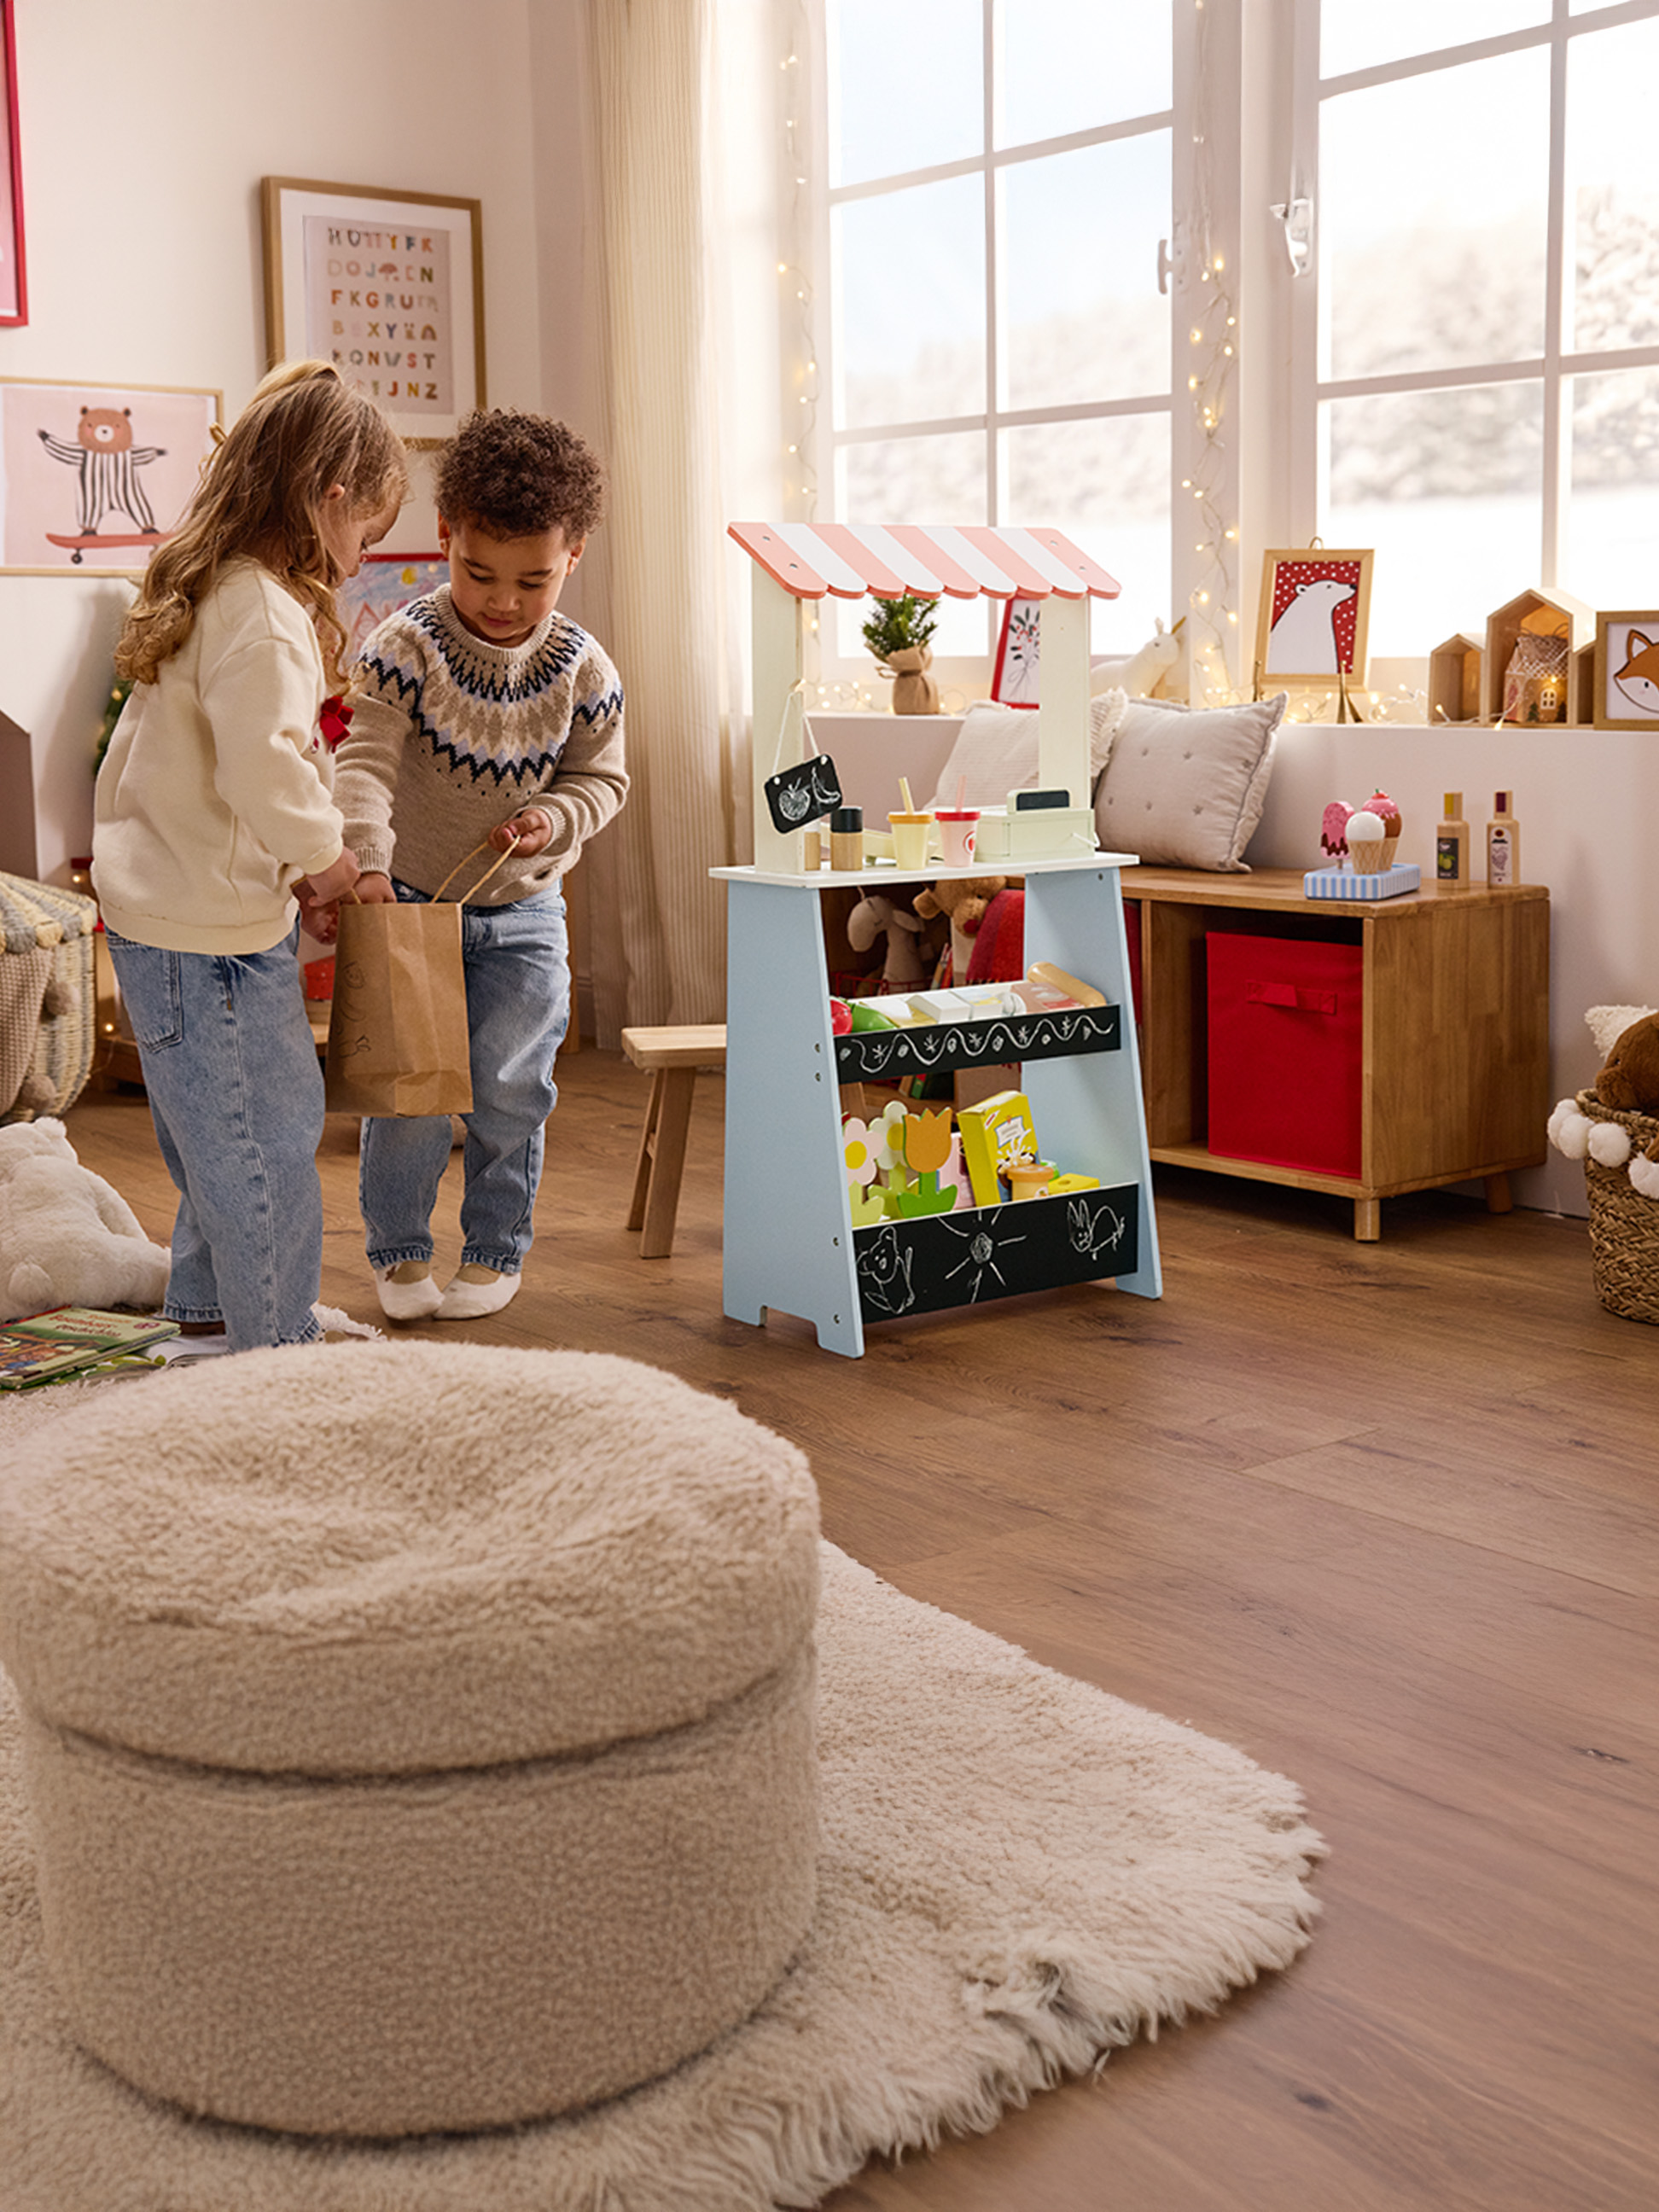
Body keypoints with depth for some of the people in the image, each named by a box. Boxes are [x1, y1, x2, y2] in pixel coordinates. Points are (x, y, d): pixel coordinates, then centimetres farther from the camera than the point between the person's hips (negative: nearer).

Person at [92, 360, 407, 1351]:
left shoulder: (209, 593, 13)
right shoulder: (264, 614, -20)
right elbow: (262, 769, -31)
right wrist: (324, 851, -14)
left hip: (166, 907, 11)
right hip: (212, 929, -10)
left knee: (228, 1133, 23)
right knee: (265, 1140, 0)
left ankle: (207, 1303, 37)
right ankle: (277, 1345, 11)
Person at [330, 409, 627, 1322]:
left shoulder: (581, 669, -7)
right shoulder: (406, 646, -15)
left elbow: (602, 776, 3)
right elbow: (368, 760, -22)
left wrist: (554, 820, -18)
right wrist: (369, 863, -37)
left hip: (522, 911, 2)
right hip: (413, 898, -1)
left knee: (509, 1087, 2)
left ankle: (496, 1248, 22)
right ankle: (398, 1251, 18)